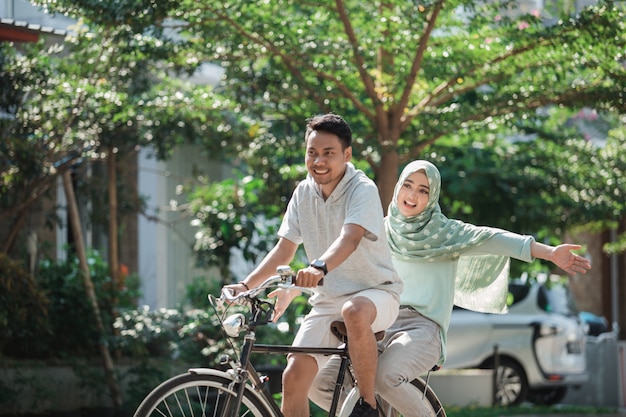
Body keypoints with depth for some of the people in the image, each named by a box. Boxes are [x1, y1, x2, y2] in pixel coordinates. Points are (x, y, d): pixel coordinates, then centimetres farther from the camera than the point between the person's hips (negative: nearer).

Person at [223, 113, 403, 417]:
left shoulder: (363, 189, -16)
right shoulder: (304, 193, 2)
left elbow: (350, 238, -34)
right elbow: (284, 249, 5)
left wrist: (319, 267, -53)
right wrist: (246, 285, -9)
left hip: (375, 292, -5)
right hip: (328, 300, 6)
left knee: (355, 312, -41)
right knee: (294, 377, -12)